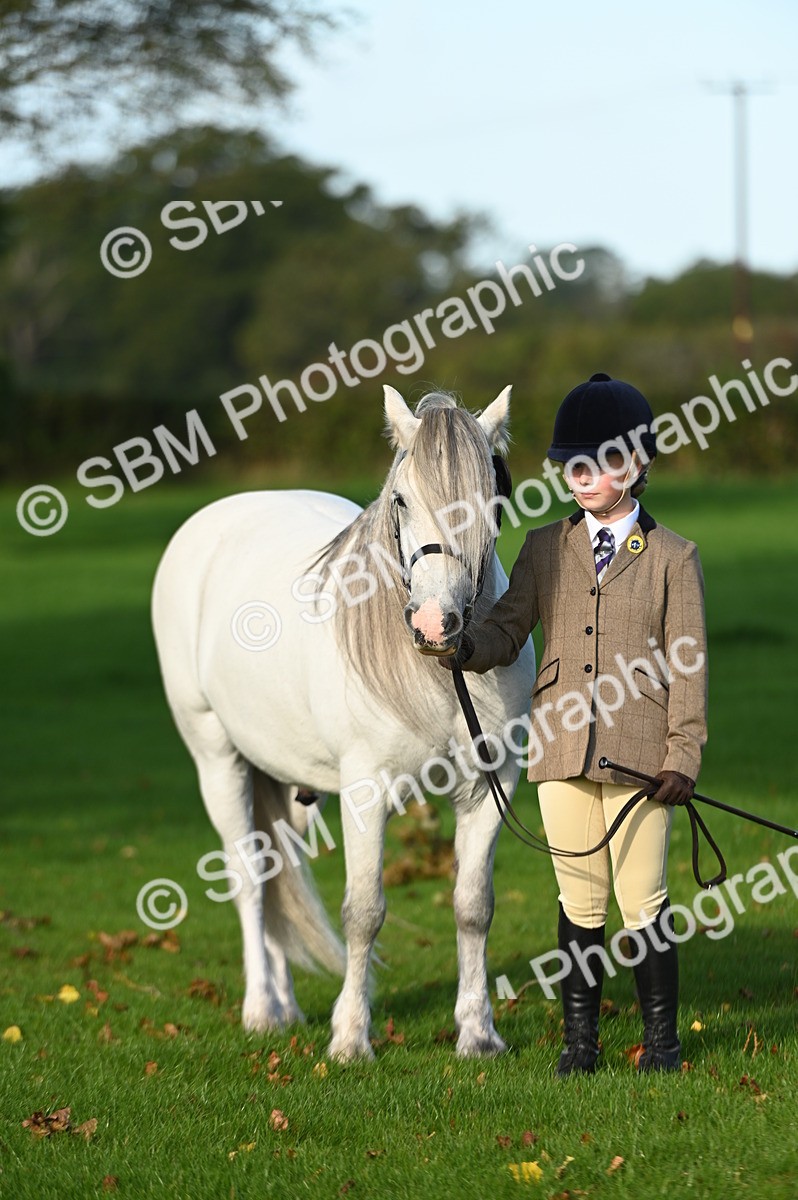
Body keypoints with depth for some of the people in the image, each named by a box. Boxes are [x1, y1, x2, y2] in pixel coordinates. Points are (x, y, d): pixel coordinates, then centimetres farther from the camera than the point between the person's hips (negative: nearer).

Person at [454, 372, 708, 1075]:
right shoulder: (545, 549, 10)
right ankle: (580, 1041, 16)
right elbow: (507, 633, 7)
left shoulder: (672, 557, 2)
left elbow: (687, 665, 1)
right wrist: (466, 647, -15)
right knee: (580, 903, 8)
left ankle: (662, 1038, 13)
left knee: (642, 900, 0)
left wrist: (683, 754, -6)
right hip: (562, 750, 3)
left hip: (637, 754, -3)